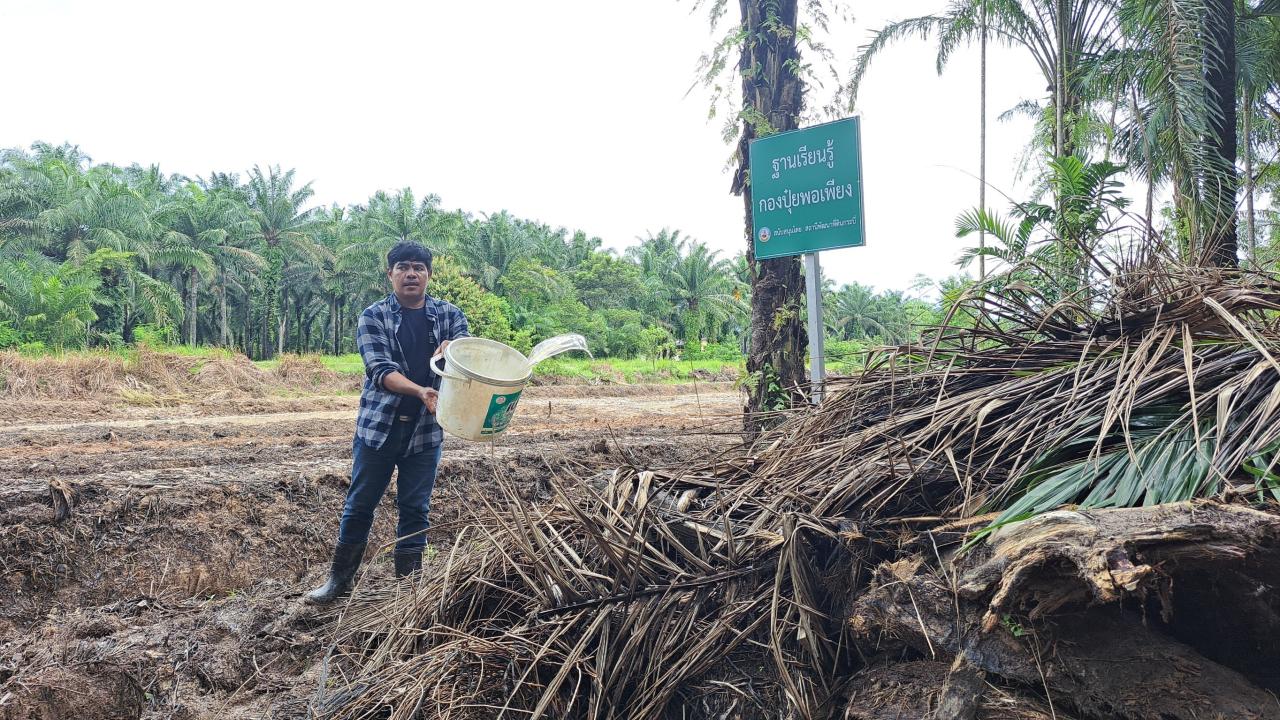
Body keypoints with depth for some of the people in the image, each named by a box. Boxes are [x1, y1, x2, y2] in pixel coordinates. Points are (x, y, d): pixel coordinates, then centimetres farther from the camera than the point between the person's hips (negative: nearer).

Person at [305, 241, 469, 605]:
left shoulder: (450, 315, 4)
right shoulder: (373, 316, -2)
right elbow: (380, 369, -14)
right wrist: (421, 391, -31)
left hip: (426, 428, 1)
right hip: (378, 424, -1)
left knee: (415, 508, 9)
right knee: (359, 504, 8)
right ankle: (340, 579, 25)